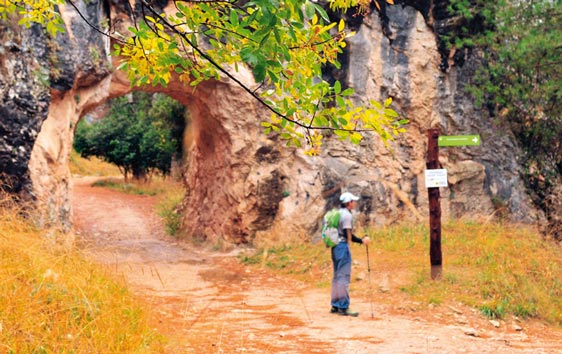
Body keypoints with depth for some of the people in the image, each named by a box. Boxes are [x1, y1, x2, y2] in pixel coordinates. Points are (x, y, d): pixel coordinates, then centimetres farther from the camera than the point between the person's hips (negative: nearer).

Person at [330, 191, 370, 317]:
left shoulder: (338, 213, 15)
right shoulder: (347, 215, -13)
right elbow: (347, 234, -20)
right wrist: (361, 241, -15)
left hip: (335, 246, 10)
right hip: (343, 246, -10)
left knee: (337, 276, 14)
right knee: (344, 277, -7)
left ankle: (335, 306, 19)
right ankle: (343, 307, -7)